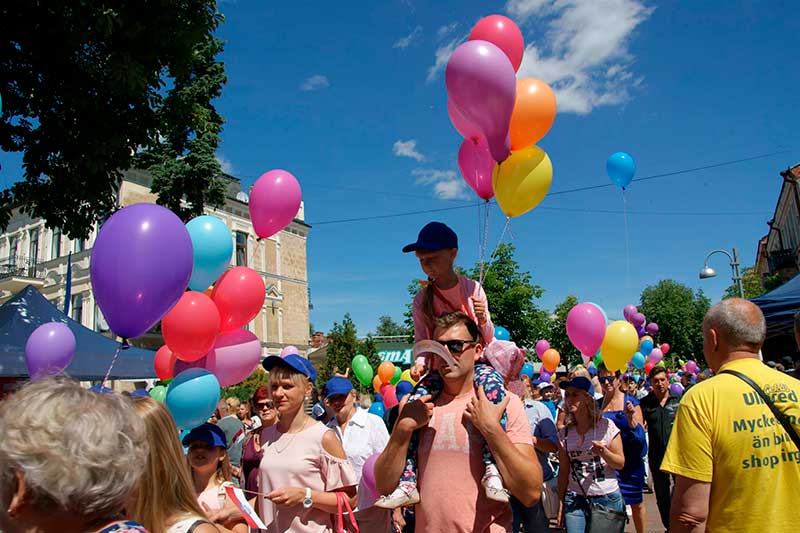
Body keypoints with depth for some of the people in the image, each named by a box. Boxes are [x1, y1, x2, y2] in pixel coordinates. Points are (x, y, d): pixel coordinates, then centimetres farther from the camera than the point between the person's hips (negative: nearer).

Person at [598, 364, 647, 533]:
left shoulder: (631, 402, -6)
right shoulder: (598, 405, 2)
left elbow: (641, 435, -9)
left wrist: (630, 418, -24)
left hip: (631, 461, -2)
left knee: (636, 503, 12)